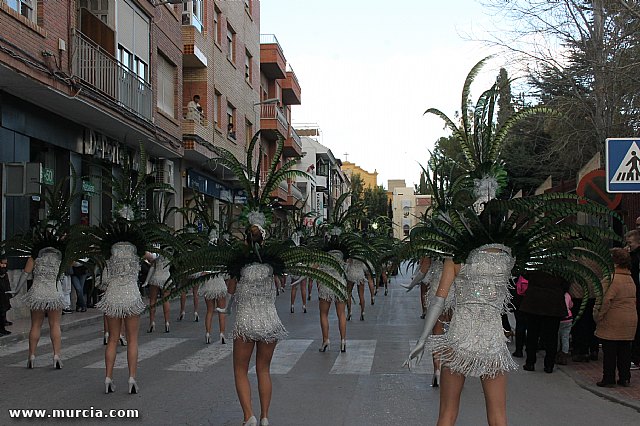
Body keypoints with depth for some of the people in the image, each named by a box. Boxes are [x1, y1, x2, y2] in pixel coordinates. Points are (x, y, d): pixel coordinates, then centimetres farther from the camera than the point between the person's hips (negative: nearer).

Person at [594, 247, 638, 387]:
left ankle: (608, 379, 7)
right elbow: (633, 299, 16)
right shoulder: (630, 279, 10)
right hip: (630, 320, 8)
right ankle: (625, 378, 19)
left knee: (609, 351, 1)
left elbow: (606, 300, -23)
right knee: (625, 350, 14)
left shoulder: (612, 278, -17)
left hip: (613, 322, -7)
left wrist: (598, 316, -13)